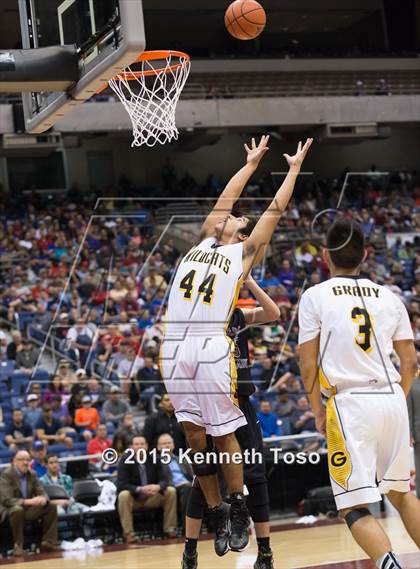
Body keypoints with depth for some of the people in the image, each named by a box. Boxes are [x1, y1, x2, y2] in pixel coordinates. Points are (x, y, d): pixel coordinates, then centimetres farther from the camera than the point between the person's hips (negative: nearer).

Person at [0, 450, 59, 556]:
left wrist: (43, 499, -22)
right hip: (9, 510, -7)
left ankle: (49, 542, -12)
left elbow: (41, 492, 6)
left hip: (28, 509, 7)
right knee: (18, 510, -40)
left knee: (51, 507, -10)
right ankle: (18, 545, -27)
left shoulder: (32, 474, 7)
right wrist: (27, 501, -35)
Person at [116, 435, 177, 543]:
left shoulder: (154, 459, -2)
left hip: (152, 498, 3)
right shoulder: (125, 460, -11)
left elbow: (164, 480, -5)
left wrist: (158, 487, -31)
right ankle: (128, 534, -31)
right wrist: (140, 489, -34)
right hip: (134, 498, -3)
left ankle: (170, 529, -12)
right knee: (123, 495, -34)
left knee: (171, 491, -18)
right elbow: (121, 485, -19)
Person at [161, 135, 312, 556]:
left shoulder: (244, 253, 12)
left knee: (223, 434, -1)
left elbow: (275, 209, 17)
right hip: (175, 346, 4)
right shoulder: (203, 242, 24)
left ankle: (238, 511, 14)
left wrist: (294, 168, 26)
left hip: (212, 347, -4)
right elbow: (226, 197, 33)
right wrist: (251, 163, 43)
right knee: (194, 434, 4)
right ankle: (217, 516, 12)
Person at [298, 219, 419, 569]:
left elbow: (308, 366, -1)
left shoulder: (315, 296, 0)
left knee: (355, 507, -2)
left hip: (349, 403, -4)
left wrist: (318, 412, 12)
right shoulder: (389, 297, 11)